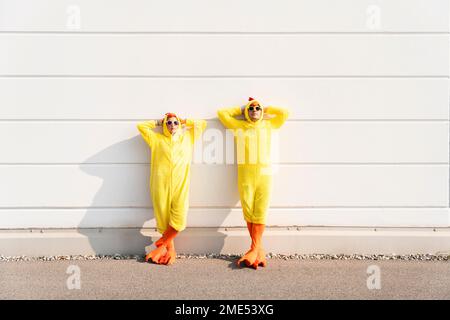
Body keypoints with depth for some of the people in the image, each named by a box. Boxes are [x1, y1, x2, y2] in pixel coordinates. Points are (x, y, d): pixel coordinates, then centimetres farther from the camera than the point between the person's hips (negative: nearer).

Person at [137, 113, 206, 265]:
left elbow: (202, 124, 25)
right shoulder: (157, 139, 17)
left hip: (180, 183, 0)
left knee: (179, 217, -13)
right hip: (161, 183, 0)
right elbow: (141, 126, 18)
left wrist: (184, 121, 25)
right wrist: (158, 122, 23)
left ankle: (161, 244, 5)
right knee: (164, 216, -3)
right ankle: (170, 249, 10)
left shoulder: (187, 137, 20)